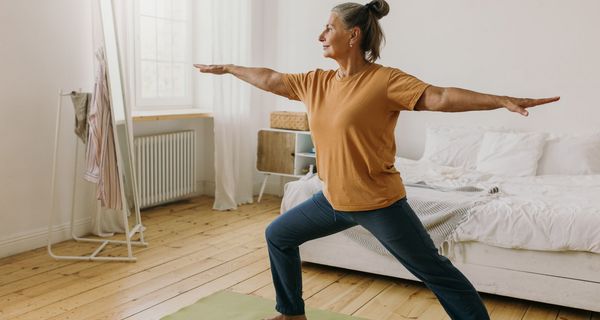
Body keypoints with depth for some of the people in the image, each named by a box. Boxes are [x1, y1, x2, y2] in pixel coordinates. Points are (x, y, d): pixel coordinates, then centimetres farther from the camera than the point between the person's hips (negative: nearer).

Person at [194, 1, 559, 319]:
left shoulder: (385, 80, -16)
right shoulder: (316, 82, 3)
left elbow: (439, 97, -25)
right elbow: (270, 79, 16)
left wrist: (502, 100, -36)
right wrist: (226, 68, 27)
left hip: (379, 203, -7)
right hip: (334, 199, 7)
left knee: (437, 273, 2)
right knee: (278, 235, 20)